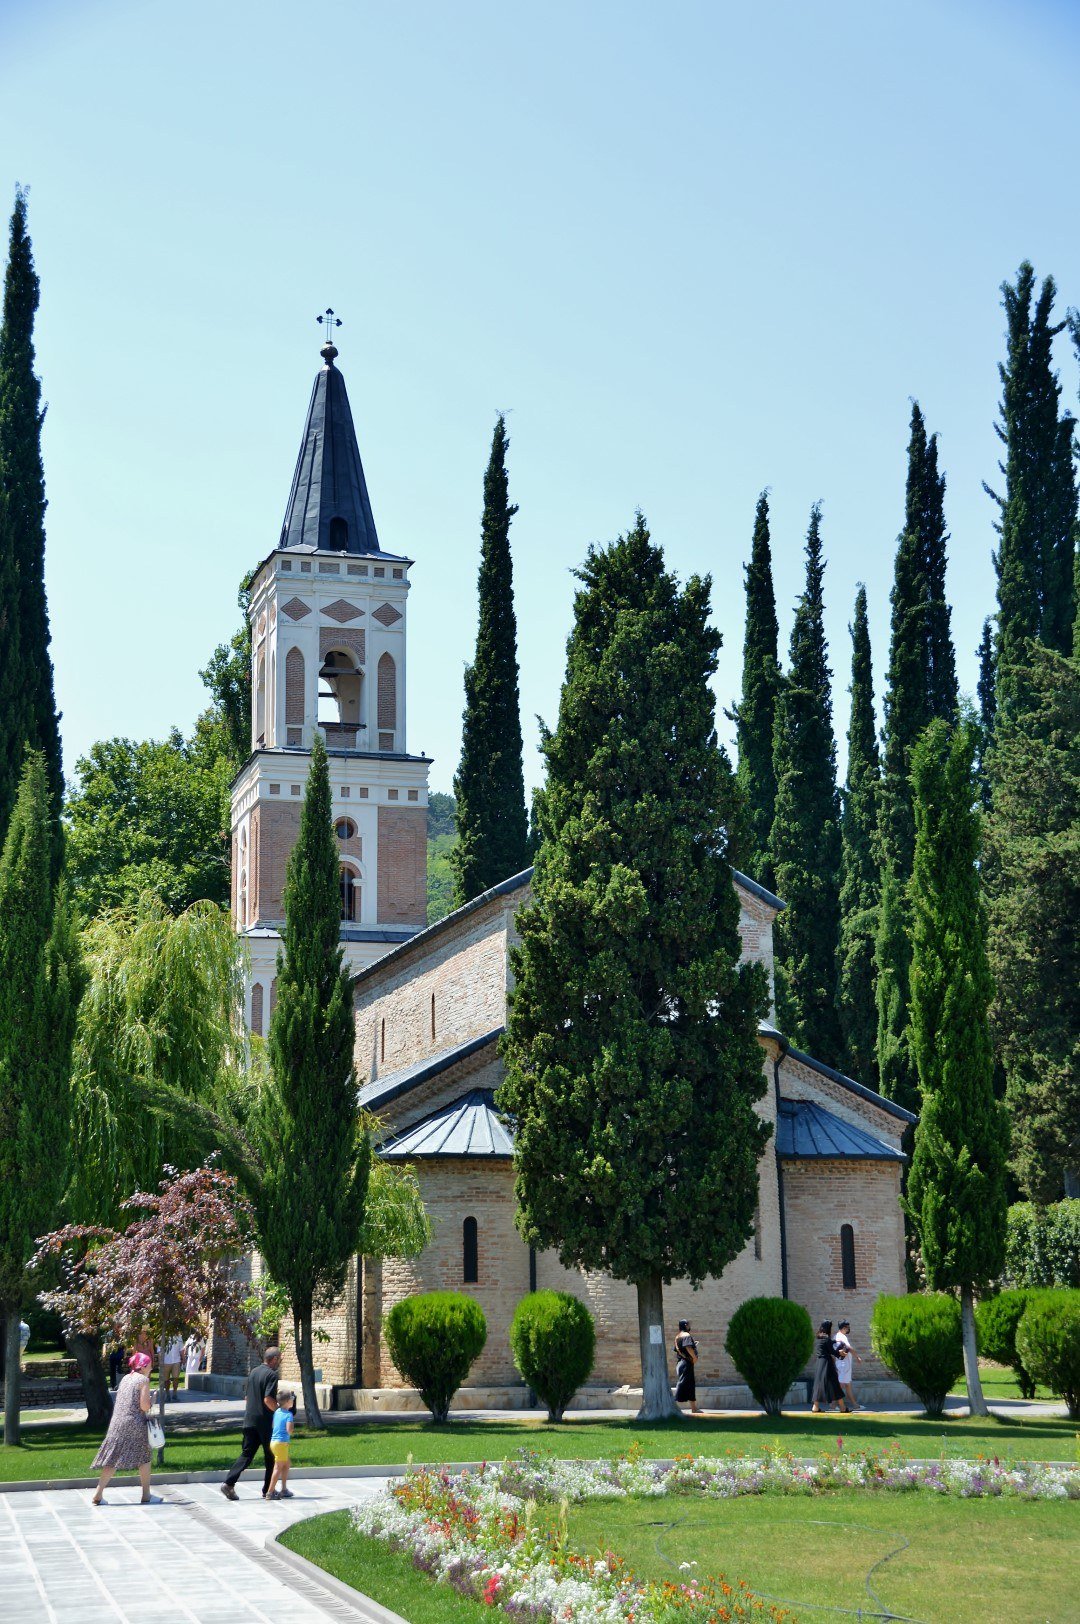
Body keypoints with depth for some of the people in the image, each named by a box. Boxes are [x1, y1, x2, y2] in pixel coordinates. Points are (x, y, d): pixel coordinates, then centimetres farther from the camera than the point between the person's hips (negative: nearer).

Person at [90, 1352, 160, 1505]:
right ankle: (146, 1495, 12)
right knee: (144, 1458, 9)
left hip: (117, 1422, 6)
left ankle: (98, 1495, 2)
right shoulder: (143, 1380, -7)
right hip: (135, 1423, -6)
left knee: (113, 1458, 6)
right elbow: (144, 1406, -15)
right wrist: (151, 1401, 6)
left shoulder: (126, 1378, 14)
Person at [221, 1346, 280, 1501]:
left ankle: (229, 1484, -7)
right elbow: (268, 1399, -22)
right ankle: (268, 1490, 12)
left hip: (249, 1420, 7)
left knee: (246, 1454, 7)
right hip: (265, 1422, -7)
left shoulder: (254, 1372, 12)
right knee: (270, 1457, 7)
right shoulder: (271, 1374, -13)